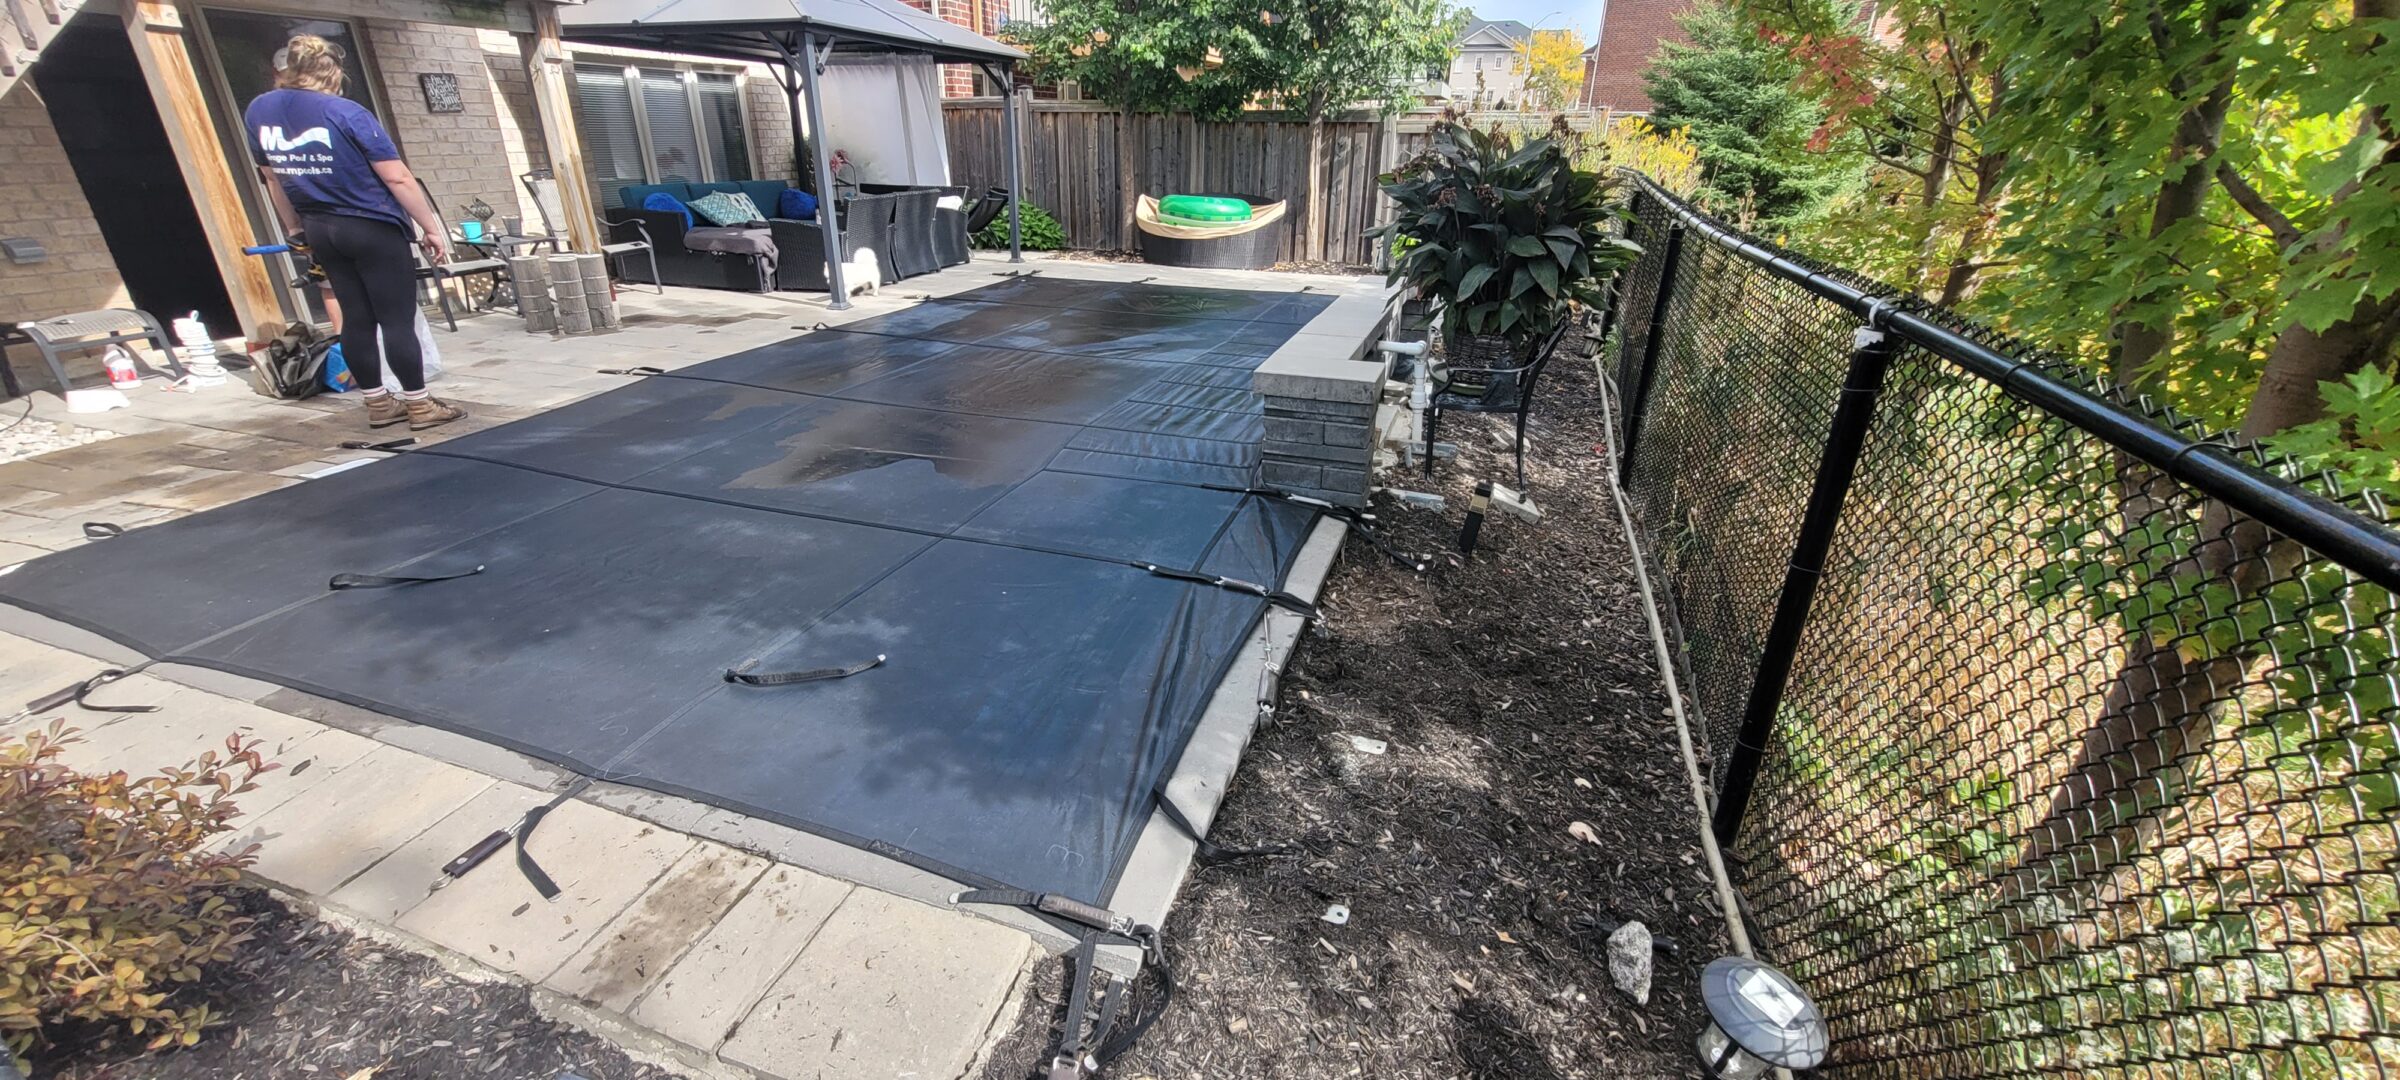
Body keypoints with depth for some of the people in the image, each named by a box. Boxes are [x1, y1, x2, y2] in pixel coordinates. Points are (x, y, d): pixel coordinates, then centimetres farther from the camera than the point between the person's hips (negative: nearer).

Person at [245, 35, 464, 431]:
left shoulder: (257, 112, 7)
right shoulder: (344, 112, -13)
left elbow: (273, 176, 15)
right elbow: (397, 177, -16)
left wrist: (296, 229, 25)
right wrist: (431, 227, -9)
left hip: (321, 231, 6)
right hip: (373, 228, -6)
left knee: (356, 318, 11)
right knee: (397, 320, -3)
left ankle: (377, 402, 17)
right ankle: (419, 405, 0)